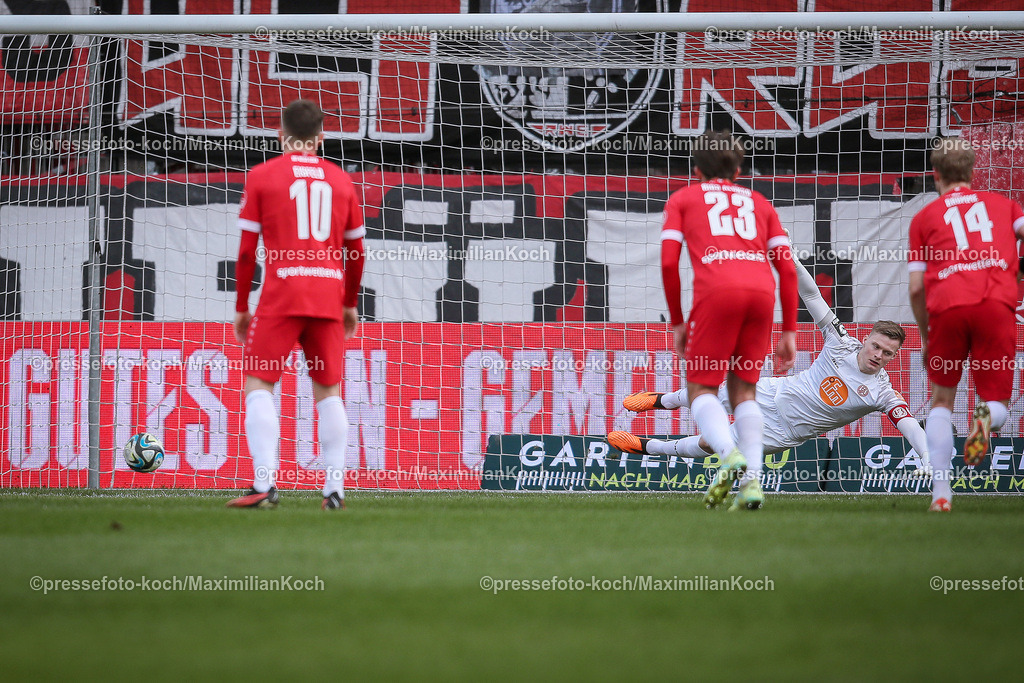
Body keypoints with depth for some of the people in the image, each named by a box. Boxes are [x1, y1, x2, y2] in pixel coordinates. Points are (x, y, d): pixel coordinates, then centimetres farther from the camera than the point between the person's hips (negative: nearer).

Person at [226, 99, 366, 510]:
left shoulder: (262, 176, 3)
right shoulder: (340, 180, 12)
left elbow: (247, 249, 1)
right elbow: (356, 249, 16)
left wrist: (241, 307, 9)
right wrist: (350, 304, 28)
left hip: (282, 294, -3)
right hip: (329, 296, 3)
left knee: (258, 384, -1)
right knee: (329, 391, 12)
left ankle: (264, 484, -16)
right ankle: (335, 488, 7)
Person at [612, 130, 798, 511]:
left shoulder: (682, 199, 23)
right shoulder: (759, 203, 29)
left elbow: (668, 262, 9)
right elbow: (787, 268, 19)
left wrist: (677, 322, 17)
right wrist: (789, 331, 20)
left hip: (716, 292, -3)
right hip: (761, 292, 3)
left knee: (701, 388, 5)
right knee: (744, 388, 14)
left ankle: (730, 455, -23)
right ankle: (752, 481, -2)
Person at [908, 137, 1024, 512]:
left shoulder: (925, 217, 20)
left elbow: (916, 288, 14)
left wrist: (925, 336, 26)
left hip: (947, 304, 0)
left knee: (942, 399, 18)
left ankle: (940, 493, 6)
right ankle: (988, 415, -27)